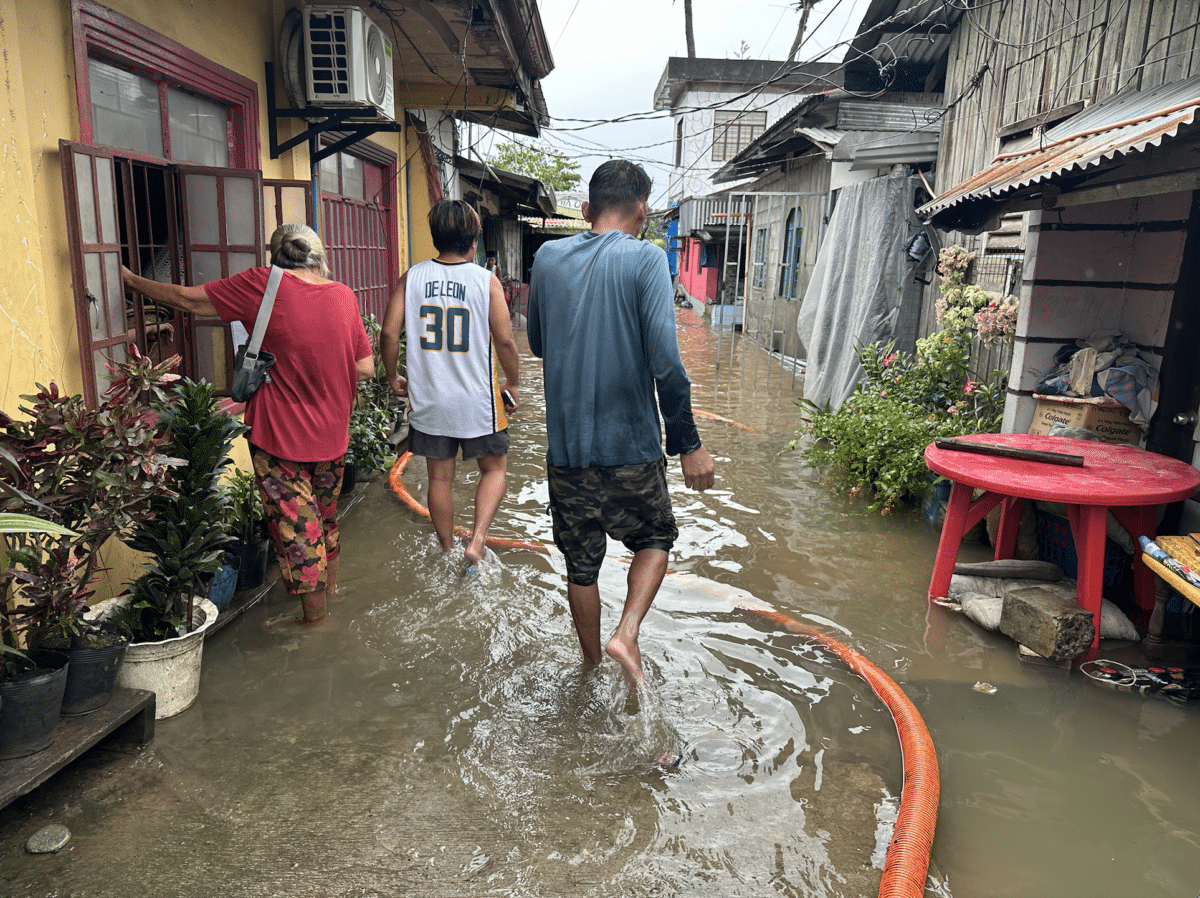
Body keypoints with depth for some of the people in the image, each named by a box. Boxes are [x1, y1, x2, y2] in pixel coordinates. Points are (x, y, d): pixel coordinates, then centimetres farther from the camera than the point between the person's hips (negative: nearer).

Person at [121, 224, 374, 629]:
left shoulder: (264, 285, -12)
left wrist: (131, 280, 13)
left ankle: (316, 616, 19)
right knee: (324, 516, 23)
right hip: (332, 435, 5)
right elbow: (366, 368, 0)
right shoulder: (344, 295, -1)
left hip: (280, 436, -4)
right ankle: (329, 587, 43)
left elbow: (188, 300, -2)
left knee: (295, 524, 8)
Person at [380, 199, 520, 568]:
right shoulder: (486, 280, -7)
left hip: (428, 400, 3)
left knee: (440, 478, 16)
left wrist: (393, 377, 11)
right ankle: (477, 538, 1)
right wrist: (513, 384, 6)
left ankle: (447, 552, 29)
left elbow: (389, 333, -4)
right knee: (493, 468, 18)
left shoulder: (411, 278, -1)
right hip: (477, 401, -2)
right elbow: (505, 340, -9)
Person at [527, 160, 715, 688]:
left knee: (581, 563, 17)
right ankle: (626, 633, 2)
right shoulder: (645, 259, -9)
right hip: (631, 445, -3)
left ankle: (592, 668, 32)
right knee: (655, 538, 21)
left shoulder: (547, 258, 4)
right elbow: (665, 360, -18)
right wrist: (687, 443, -11)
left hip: (565, 445, 3)